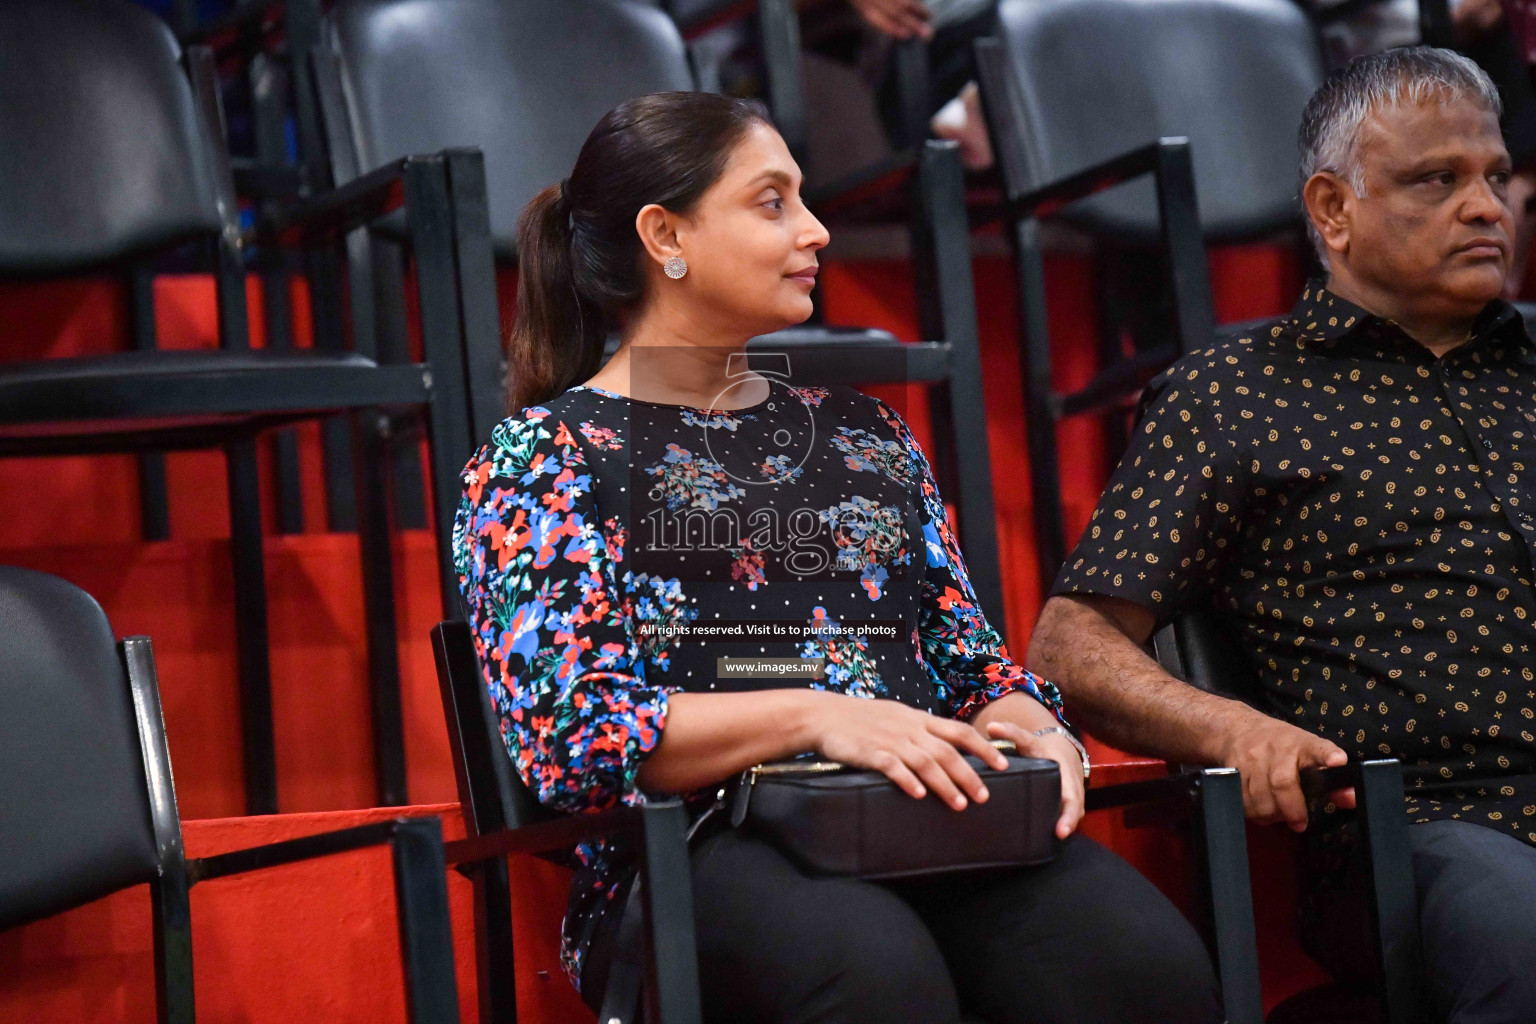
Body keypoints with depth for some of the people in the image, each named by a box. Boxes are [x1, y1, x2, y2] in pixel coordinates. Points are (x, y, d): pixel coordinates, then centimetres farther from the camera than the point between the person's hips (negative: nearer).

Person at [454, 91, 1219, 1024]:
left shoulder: (863, 431, 26)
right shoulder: (543, 456, 8)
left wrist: (1023, 728, -3)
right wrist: (812, 715, -17)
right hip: (700, 849, -4)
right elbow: (562, 732, -6)